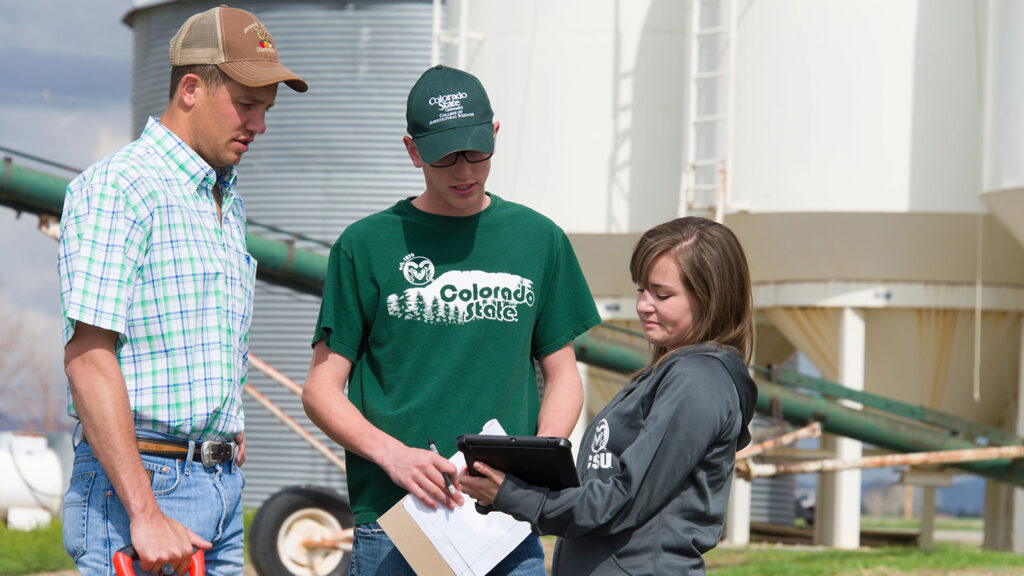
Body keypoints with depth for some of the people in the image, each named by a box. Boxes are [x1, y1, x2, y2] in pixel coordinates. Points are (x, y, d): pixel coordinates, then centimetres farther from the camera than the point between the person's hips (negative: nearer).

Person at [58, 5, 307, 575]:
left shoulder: (228, 202, 19)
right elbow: (88, 355, -18)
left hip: (222, 482, 8)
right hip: (139, 479, -8)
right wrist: (144, 515, -23)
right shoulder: (117, 189, -10)